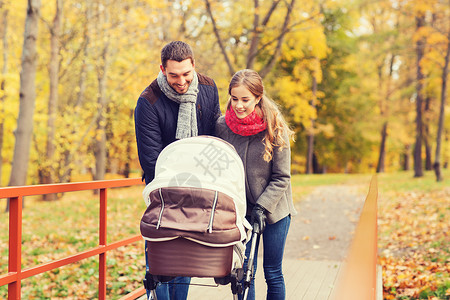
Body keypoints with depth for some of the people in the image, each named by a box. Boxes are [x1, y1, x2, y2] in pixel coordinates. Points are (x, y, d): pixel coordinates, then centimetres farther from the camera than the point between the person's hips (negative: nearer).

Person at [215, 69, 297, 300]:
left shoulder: (275, 128, -12)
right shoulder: (222, 126, -5)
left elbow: (281, 178, -8)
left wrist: (261, 208, -17)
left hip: (274, 210, -2)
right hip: (241, 210, 2)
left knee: (273, 274, 5)